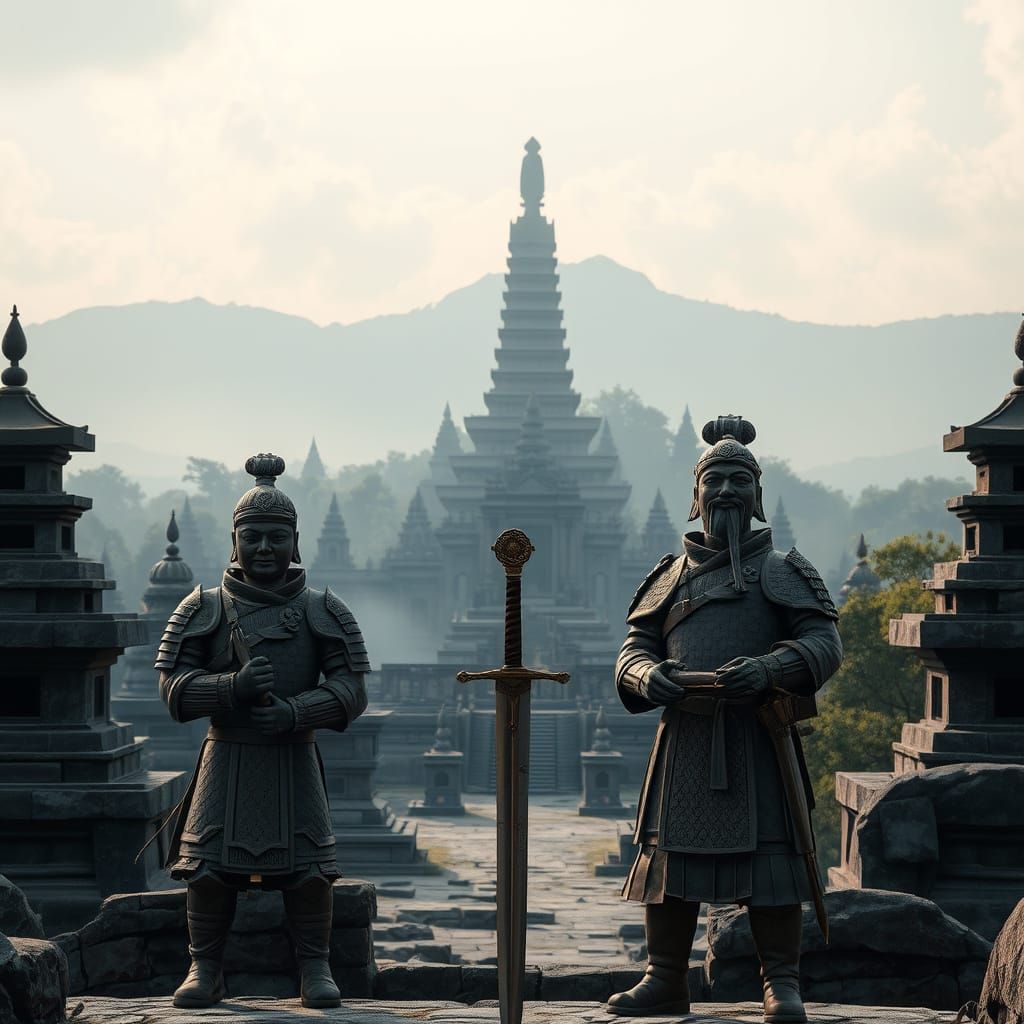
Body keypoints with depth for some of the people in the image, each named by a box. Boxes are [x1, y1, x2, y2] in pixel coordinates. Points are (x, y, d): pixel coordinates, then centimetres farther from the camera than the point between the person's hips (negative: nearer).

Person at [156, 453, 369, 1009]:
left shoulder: (322, 611, 6)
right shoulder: (205, 608, 6)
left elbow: (351, 691, 0)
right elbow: (173, 688, 0)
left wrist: (296, 711, -18)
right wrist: (234, 686, -17)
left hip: (295, 758, 0)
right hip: (226, 757, 0)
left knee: (308, 864, -8)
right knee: (208, 863, -7)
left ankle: (315, 970, 3)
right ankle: (205, 970, 5)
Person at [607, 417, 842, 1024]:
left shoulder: (784, 572, 10)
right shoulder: (671, 576, 18)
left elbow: (824, 642, -2)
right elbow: (634, 649, 13)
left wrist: (769, 667, -21)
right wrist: (646, 676, -12)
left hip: (761, 735, -3)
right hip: (686, 737, 3)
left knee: (769, 851, -6)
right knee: (670, 853, 1)